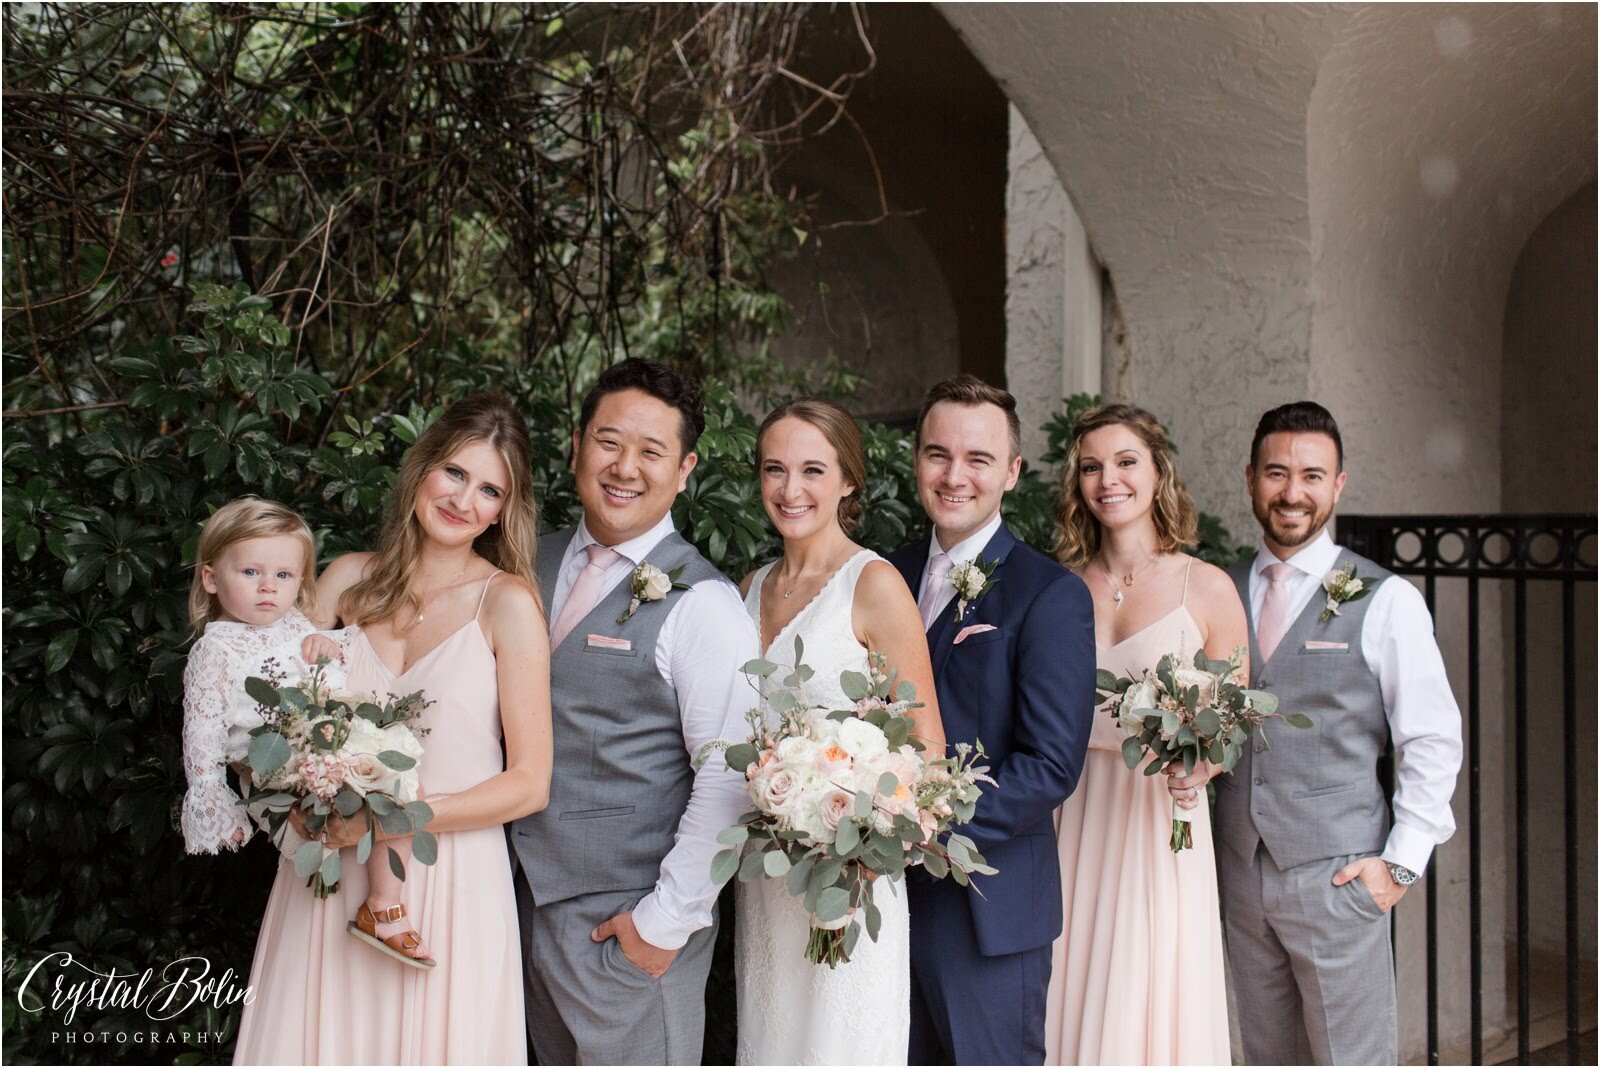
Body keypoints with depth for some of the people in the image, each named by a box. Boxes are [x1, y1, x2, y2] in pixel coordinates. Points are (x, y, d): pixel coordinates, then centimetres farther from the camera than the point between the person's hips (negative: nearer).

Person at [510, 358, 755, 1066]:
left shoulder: (702, 604, -14)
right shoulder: (536, 565, 5)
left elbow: (727, 782, -17)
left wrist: (666, 922, -15)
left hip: (630, 929, -6)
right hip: (529, 903, 6)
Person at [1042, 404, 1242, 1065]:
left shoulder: (1206, 588, -1)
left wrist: (1196, 768, -16)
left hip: (1161, 819, -2)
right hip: (1073, 819, 2)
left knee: (1153, 1006, 1)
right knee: (1070, 1007, 4)